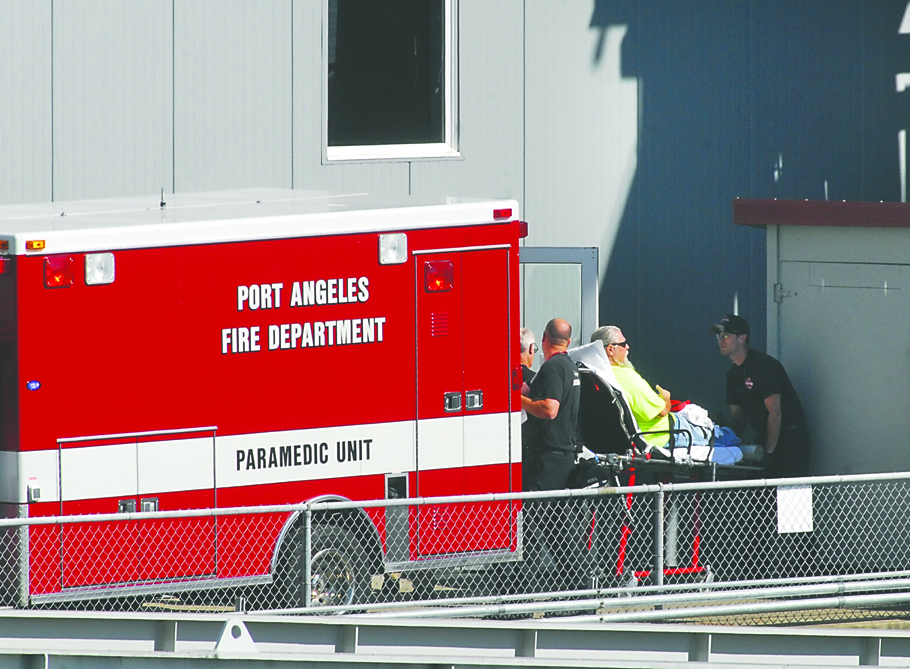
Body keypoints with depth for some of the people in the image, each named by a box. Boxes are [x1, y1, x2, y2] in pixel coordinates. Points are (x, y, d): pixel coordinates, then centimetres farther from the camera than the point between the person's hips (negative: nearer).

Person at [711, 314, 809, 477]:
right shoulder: (733, 373, 12)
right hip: (764, 437, 8)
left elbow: (775, 413, -19)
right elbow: (737, 414, 16)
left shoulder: (763, 365, -16)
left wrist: (768, 453, -21)